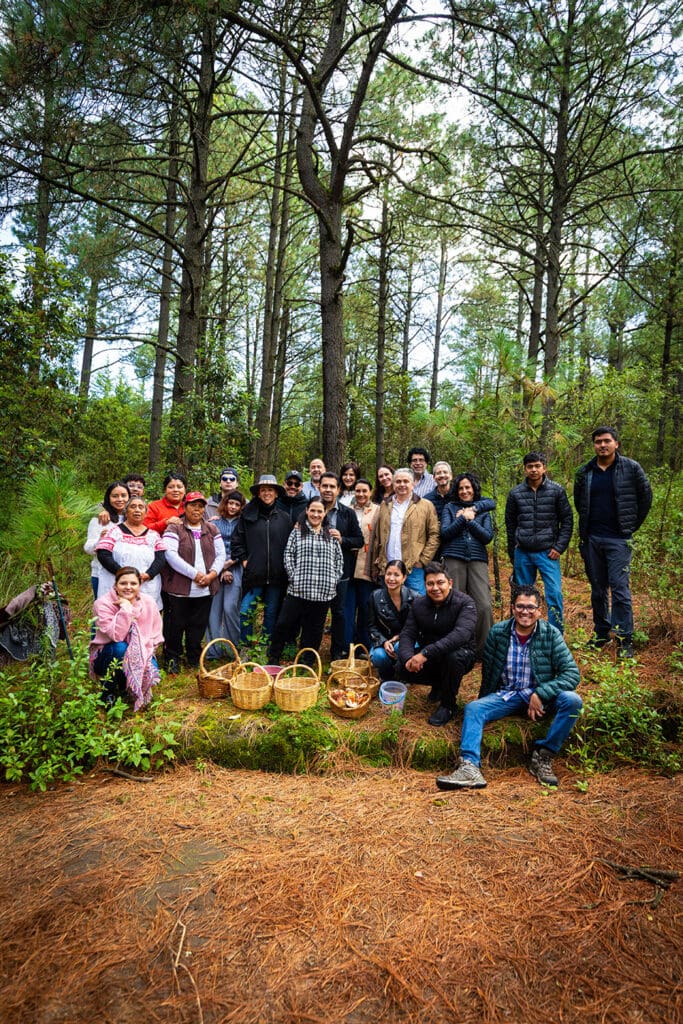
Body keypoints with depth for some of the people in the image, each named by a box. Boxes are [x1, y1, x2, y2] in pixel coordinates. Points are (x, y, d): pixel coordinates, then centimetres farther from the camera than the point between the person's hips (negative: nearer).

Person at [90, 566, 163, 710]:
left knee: (152, 671, -26)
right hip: (108, 655, -3)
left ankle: (127, 688, 10)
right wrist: (126, 609, -32)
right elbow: (117, 636, -30)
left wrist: (143, 652, -17)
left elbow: (155, 636, -2)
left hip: (139, 655, 3)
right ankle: (108, 693, -12)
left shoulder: (149, 603, -8)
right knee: (120, 648, -35)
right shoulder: (103, 603, -19)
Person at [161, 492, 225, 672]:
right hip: (179, 589, -4)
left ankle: (195, 659, 27)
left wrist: (212, 574, -8)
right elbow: (170, 554, -14)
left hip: (205, 589, 4)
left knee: (199, 625, 12)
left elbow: (221, 554, 10)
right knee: (176, 625, 5)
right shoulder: (174, 528, -2)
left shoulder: (212, 529, 13)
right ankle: (172, 658, 22)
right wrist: (194, 574, -17)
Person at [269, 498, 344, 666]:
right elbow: (288, 555, 1)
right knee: (285, 623, -2)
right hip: (298, 589, -2)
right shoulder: (297, 531, 6)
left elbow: (339, 559, 14)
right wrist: (294, 577, -7)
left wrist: (334, 579, 4)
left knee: (314, 629, 10)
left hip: (324, 592, 2)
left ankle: (307, 663, 23)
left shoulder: (331, 535, 12)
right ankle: (274, 657, 17)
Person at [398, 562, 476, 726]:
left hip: (459, 653, -4)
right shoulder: (418, 603, -4)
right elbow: (407, 634, -9)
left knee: (453, 656, -37)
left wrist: (426, 653, -47)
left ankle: (448, 705, -10)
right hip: (428, 658, 5)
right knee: (404, 668, -19)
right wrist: (408, 658, -33)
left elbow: (461, 634, -38)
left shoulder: (464, 603, -21)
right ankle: (438, 684, 13)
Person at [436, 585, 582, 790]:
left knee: (572, 700, -29)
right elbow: (487, 673, 8)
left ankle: (542, 756, -18)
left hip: (540, 697, -1)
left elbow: (572, 673, -13)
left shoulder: (551, 634, -8)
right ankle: (470, 767, -39)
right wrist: (487, 704, 8)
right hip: (506, 696, 1)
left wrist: (540, 694, -22)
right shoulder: (498, 632, -4)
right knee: (472, 708, -23)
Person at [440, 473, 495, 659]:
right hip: (454, 559, 0)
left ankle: (483, 651, 2)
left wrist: (470, 519, -3)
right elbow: (445, 533, 0)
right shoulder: (450, 508, 14)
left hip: (477, 559, 1)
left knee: (484, 605, -10)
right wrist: (463, 518, -5)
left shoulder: (482, 510, 16)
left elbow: (488, 537, 3)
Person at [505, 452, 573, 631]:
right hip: (523, 553, 2)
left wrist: (559, 547, -5)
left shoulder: (556, 490, 0)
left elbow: (567, 520, 3)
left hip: (548, 553, -2)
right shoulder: (515, 493, 4)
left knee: (555, 594, -7)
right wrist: (512, 554, 14)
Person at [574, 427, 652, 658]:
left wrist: (633, 525, 5)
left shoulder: (631, 468, -2)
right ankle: (601, 634, 23)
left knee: (620, 588, -7)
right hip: (591, 539, 4)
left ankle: (625, 640, 1)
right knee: (597, 589, 11)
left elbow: (645, 496, 5)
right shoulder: (585, 472, 6)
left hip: (618, 539, -3)